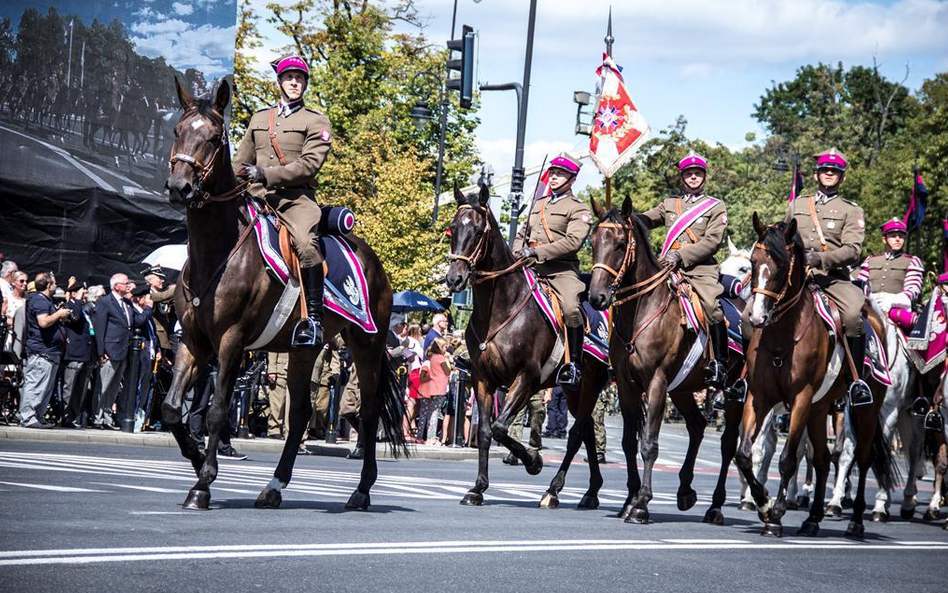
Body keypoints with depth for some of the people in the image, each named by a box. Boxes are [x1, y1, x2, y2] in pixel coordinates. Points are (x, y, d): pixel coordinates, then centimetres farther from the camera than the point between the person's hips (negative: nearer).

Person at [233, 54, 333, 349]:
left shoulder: (316, 121, 7)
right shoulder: (259, 118, 22)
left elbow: (309, 165, -7)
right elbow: (242, 161, 26)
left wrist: (266, 175, -16)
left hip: (295, 196, -5)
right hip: (257, 195, 5)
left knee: (306, 243, -31)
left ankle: (314, 319, -31)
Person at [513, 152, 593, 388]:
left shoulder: (578, 209, 2)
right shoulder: (539, 204, 25)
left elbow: (573, 241, -13)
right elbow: (523, 234, 31)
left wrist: (538, 252, -19)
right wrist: (518, 252, 8)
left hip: (561, 269, -7)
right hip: (531, 268, 7)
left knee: (571, 308, -30)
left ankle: (574, 364, -21)